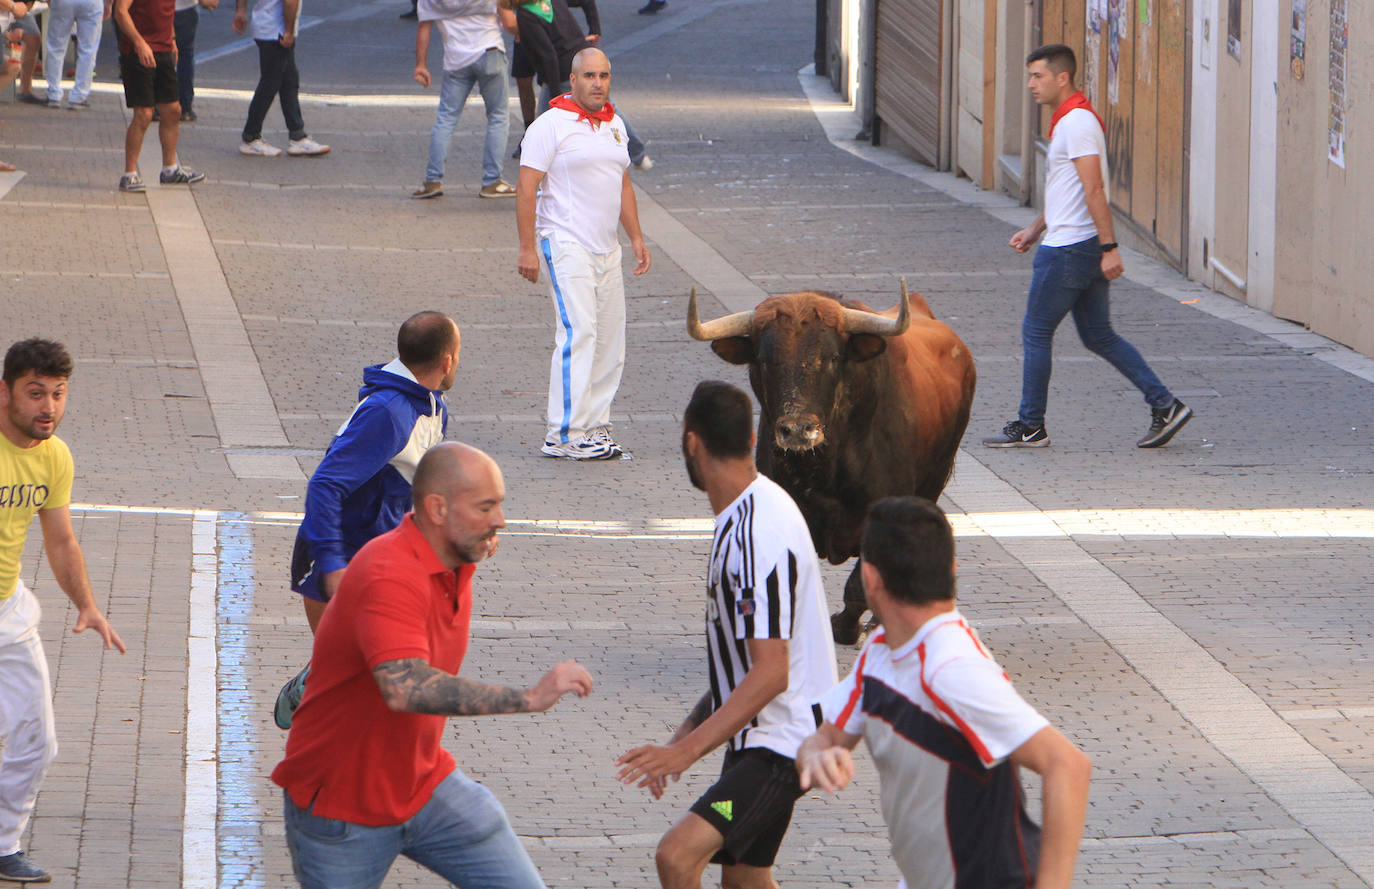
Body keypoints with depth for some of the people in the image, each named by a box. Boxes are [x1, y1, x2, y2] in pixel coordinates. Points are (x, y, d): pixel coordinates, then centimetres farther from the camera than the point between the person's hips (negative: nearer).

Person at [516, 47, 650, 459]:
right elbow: (526, 187, -11)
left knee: (609, 338, 7)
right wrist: (527, 248, -16)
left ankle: (594, 426, 14)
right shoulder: (551, 125, -8)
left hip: (607, 249, 8)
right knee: (578, 334, -16)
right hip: (567, 245, -8)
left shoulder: (615, 125, 15)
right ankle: (565, 436, -16)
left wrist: (636, 236, 20)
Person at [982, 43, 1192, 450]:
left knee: (1035, 333, 0)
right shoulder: (1067, 121, 16)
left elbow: (1094, 190, -22)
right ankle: (1164, 405, 7)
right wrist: (1035, 229, 24)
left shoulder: (1077, 123, -16)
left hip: (1068, 249, -10)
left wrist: (1109, 248, -25)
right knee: (1098, 336, 11)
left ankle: (1029, 427, 7)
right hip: (1082, 247, 10)